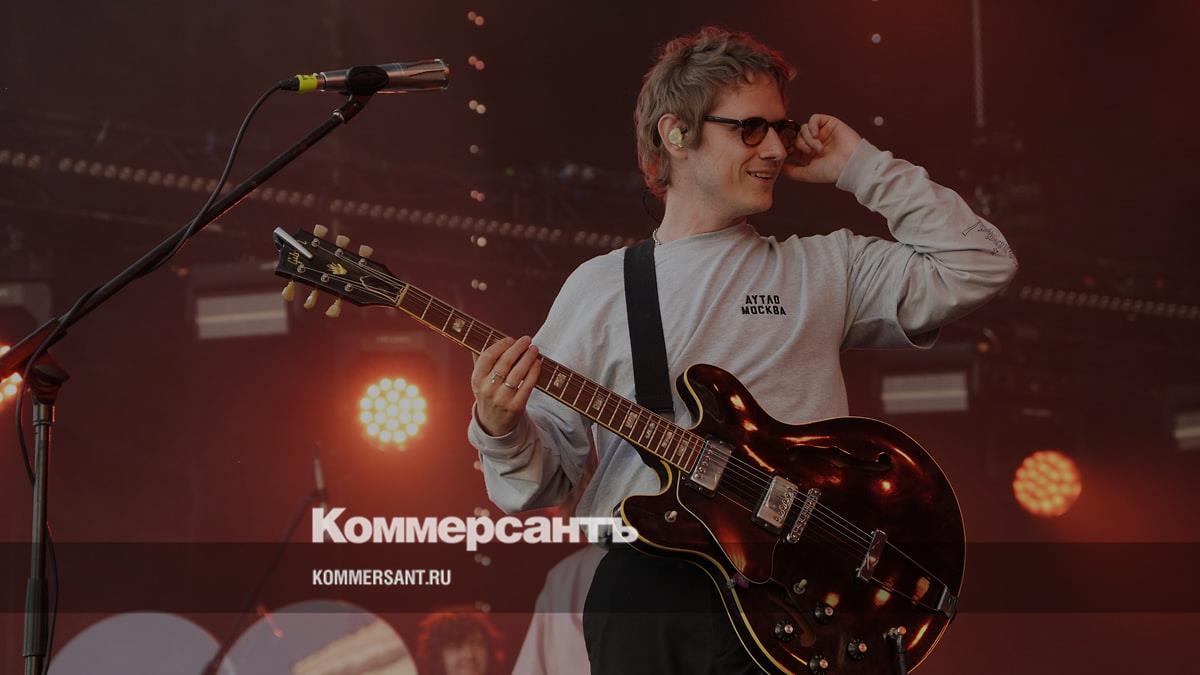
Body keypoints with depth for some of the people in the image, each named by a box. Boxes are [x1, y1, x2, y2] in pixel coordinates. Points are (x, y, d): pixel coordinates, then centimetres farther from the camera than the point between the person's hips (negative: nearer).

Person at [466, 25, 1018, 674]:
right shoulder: (600, 286, 12)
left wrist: (859, 167, 10)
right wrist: (502, 430, -12)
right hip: (644, 589, 0)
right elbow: (542, 474, 11)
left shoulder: (825, 270, 14)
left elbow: (981, 264, 6)